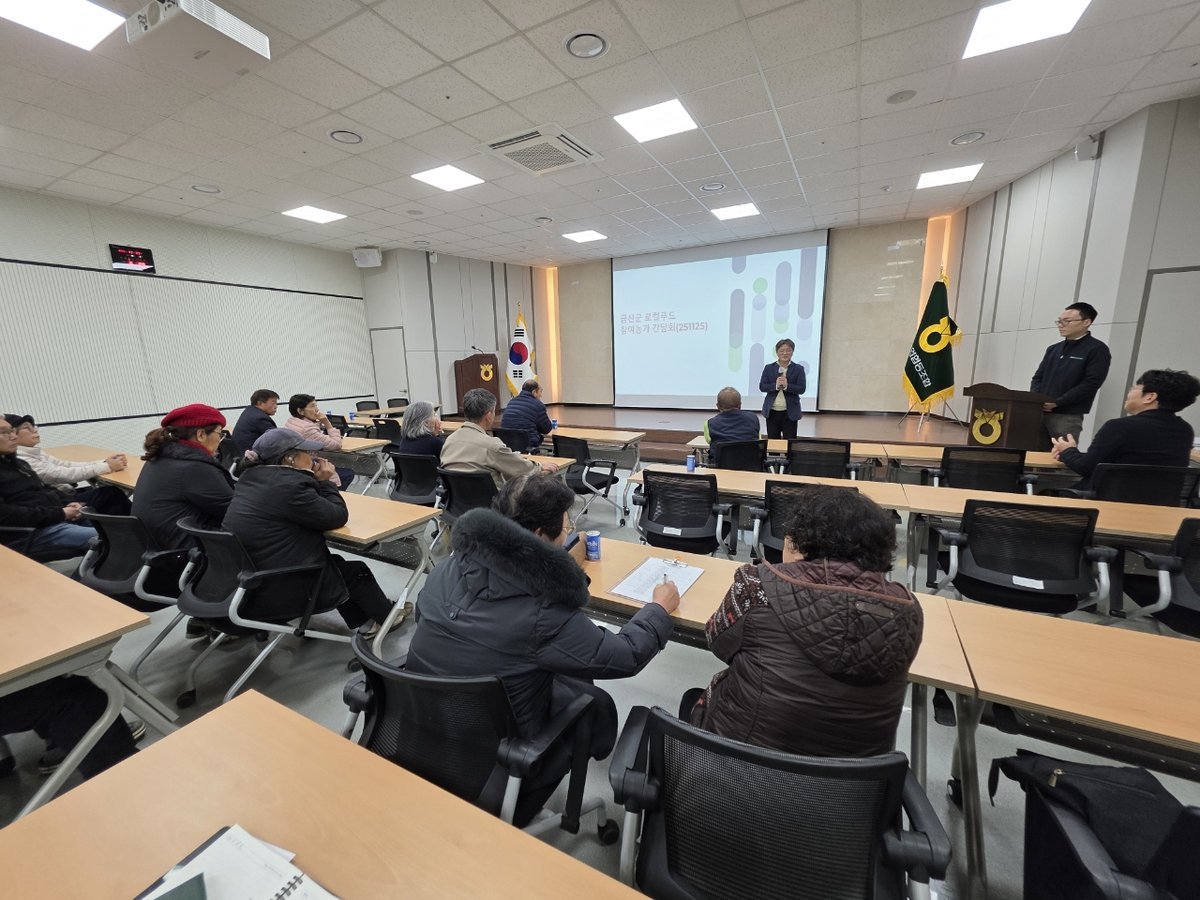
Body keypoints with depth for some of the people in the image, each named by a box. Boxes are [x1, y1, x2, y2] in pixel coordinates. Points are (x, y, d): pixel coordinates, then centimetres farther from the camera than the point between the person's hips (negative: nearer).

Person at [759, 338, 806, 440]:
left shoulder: (799, 369, 2)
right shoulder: (768, 368, 5)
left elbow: (801, 389, -6)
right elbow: (762, 387, -1)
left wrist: (787, 386, -22)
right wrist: (775, 385, -19)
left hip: (790, 413, -1)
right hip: (772, 412, 1)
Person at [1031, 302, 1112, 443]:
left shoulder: (1097, 349, 0)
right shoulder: (1053, 349, 19)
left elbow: (1090, 384, -10)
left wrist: (1056, 403, -17)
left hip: (1067, 416, -5)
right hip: (1039, 412, 5)